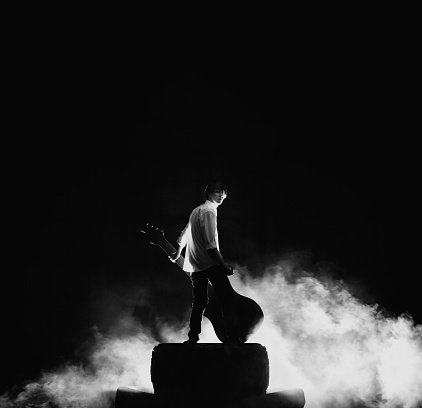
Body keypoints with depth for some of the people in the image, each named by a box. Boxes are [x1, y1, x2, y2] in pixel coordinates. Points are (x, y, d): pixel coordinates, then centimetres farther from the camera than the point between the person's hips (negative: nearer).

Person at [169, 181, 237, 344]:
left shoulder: (196, 210, 17)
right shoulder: (208, 211, -12)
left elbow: (184, 234, 29)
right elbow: (210, 244, -20)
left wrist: (178, 254, 42)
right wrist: (223, 264, -20)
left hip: (195, 265, 9)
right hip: (210, 263, -9)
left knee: (199, 302, 11)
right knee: (227, 298, -7)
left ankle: (193, 338, 9)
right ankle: (231, 336, -10)